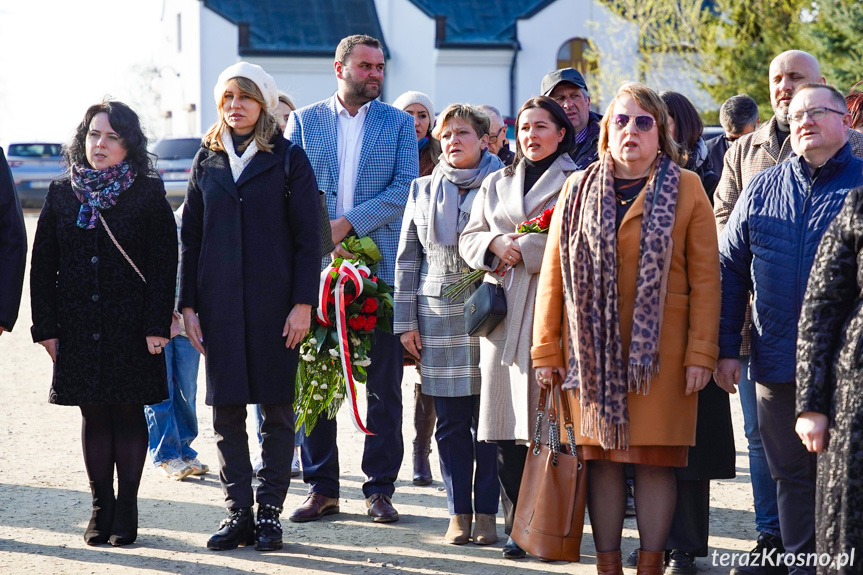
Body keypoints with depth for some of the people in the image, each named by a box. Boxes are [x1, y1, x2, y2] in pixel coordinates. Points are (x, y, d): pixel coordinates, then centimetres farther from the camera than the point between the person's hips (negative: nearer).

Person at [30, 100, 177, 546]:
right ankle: (101, 508, 14)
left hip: (131, 325, -2)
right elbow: (42, 265, 8)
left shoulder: (148, 193, 0)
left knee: (128, 412, 2)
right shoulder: (63, 194, 7)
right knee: (93, 415, 6)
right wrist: (46, 326, 1)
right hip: (78, 326, 3)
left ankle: (126, 509, 10)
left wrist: (157, 326, -10)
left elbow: (164, 264, -3)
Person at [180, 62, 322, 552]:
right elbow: (191, 236, 12)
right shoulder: (207, 161, 11)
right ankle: (238, 512, 8)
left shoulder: (289, 158, 1)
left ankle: (270, 511, 8)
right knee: (227, 410, 2)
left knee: (276, 408, 1)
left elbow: (308, 236, -2)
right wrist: (188, 304, 5)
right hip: (220, 302, 3)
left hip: (273, 301, -3)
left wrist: (303, 303, -10)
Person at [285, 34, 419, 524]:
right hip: (317, 265, 1)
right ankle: (322, 488, 10)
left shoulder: (399, 123, 9)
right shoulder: (303, 122, 10)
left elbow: (406, 189, -2)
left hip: (380, 265, -1)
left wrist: (349, 223, -12)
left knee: (384, 383, 0)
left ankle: (380, 488, 8)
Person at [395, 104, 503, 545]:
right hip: (438, 318, 2)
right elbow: (407, 259, 12)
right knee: (451, 422, 3)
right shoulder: (423, 190, 12)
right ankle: (459, 513, 10)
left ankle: (487, 513, 6)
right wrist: (406, 321, 6)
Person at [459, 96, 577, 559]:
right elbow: (469, 238, 18)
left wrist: (520, 250, -6)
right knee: (508, 426, -1)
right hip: (504, 309, 4)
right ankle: (516, 526, 4)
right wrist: (496, 244, -3)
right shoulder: (496, 183, 23)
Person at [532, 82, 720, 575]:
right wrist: (546, 349, 4)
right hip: (594, 348, 2)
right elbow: (553, 274, 10)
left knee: (656, 457, -1)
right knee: (602, 453, 4)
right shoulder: (580, 190, 11)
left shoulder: (686, 188, 4)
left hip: (660, 348, -2)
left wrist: (701, 352, -7)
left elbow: (705, 277, 0)